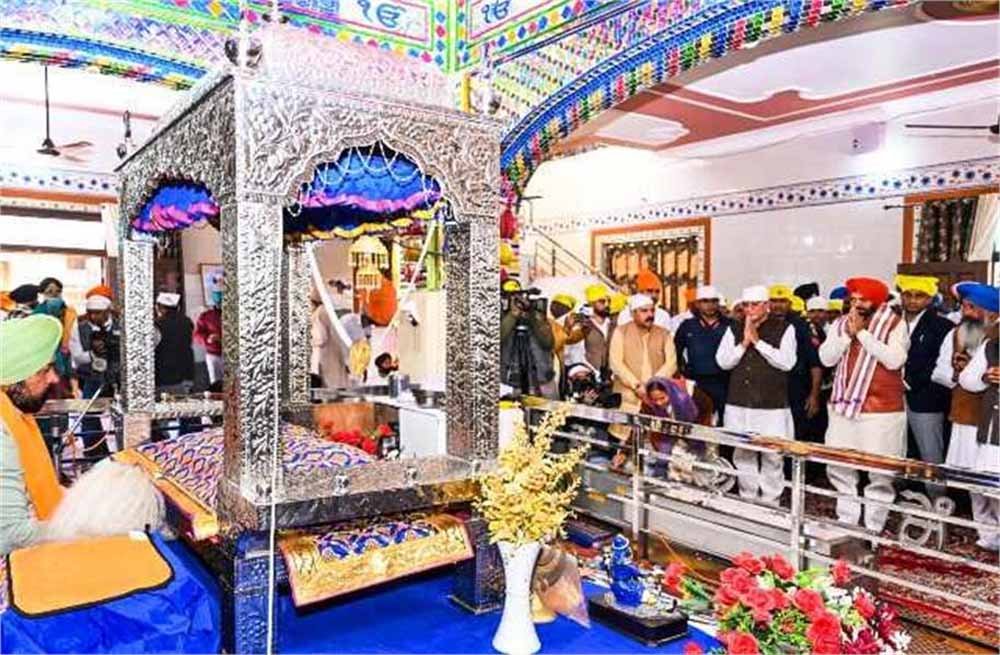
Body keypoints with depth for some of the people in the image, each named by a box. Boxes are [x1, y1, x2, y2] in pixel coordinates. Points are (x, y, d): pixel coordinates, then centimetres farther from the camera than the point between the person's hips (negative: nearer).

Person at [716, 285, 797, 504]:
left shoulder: (784, 328, 2)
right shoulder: (735, 329, 10)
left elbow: (787, 362, -10)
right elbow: (723, 361, 3)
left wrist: (758, 341, -11)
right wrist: (744, 343, -9)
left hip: (772, 406, -3)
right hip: (739, 405, 3)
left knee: (772, 457, -1)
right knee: (743, 455, 8)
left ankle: (770, 504, 12)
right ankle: (748, 500, 21)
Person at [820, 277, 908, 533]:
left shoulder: (894, 324, -4)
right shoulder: (840, 324, 9)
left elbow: (895, 360, -18)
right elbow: (827, 358, 0)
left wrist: (862, 332, -16)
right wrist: (848, 333, -10)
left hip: (882, 410, -4)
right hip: (843, 407, 5)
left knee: (879, 473, 0)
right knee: (839, 469, 10)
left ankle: (873, 528, 13)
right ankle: (846, 522, 23)